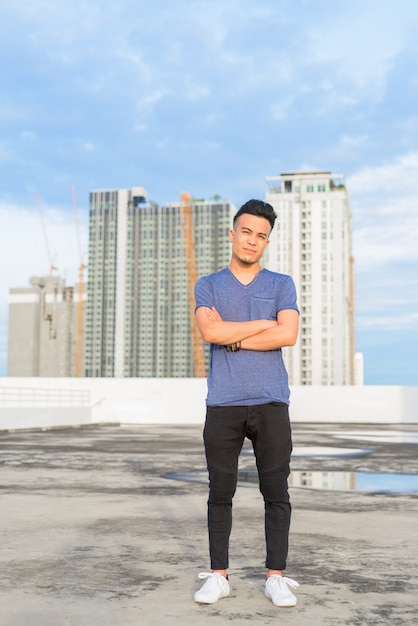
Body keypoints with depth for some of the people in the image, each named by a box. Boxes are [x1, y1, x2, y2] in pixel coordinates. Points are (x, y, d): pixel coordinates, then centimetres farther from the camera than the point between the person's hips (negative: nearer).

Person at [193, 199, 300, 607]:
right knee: (220, 492, 5)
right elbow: (209, 332, -10)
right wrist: (264, 324, -5)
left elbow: (288, 335, -8)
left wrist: (232, 337, -6)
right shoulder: (207, 286, 9)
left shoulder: (282, 285, 9)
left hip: (271, 404, 0)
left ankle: (276, 577, 14)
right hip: (222, 404, 0)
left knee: (276, 492, 3)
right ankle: (218, 575, 17)